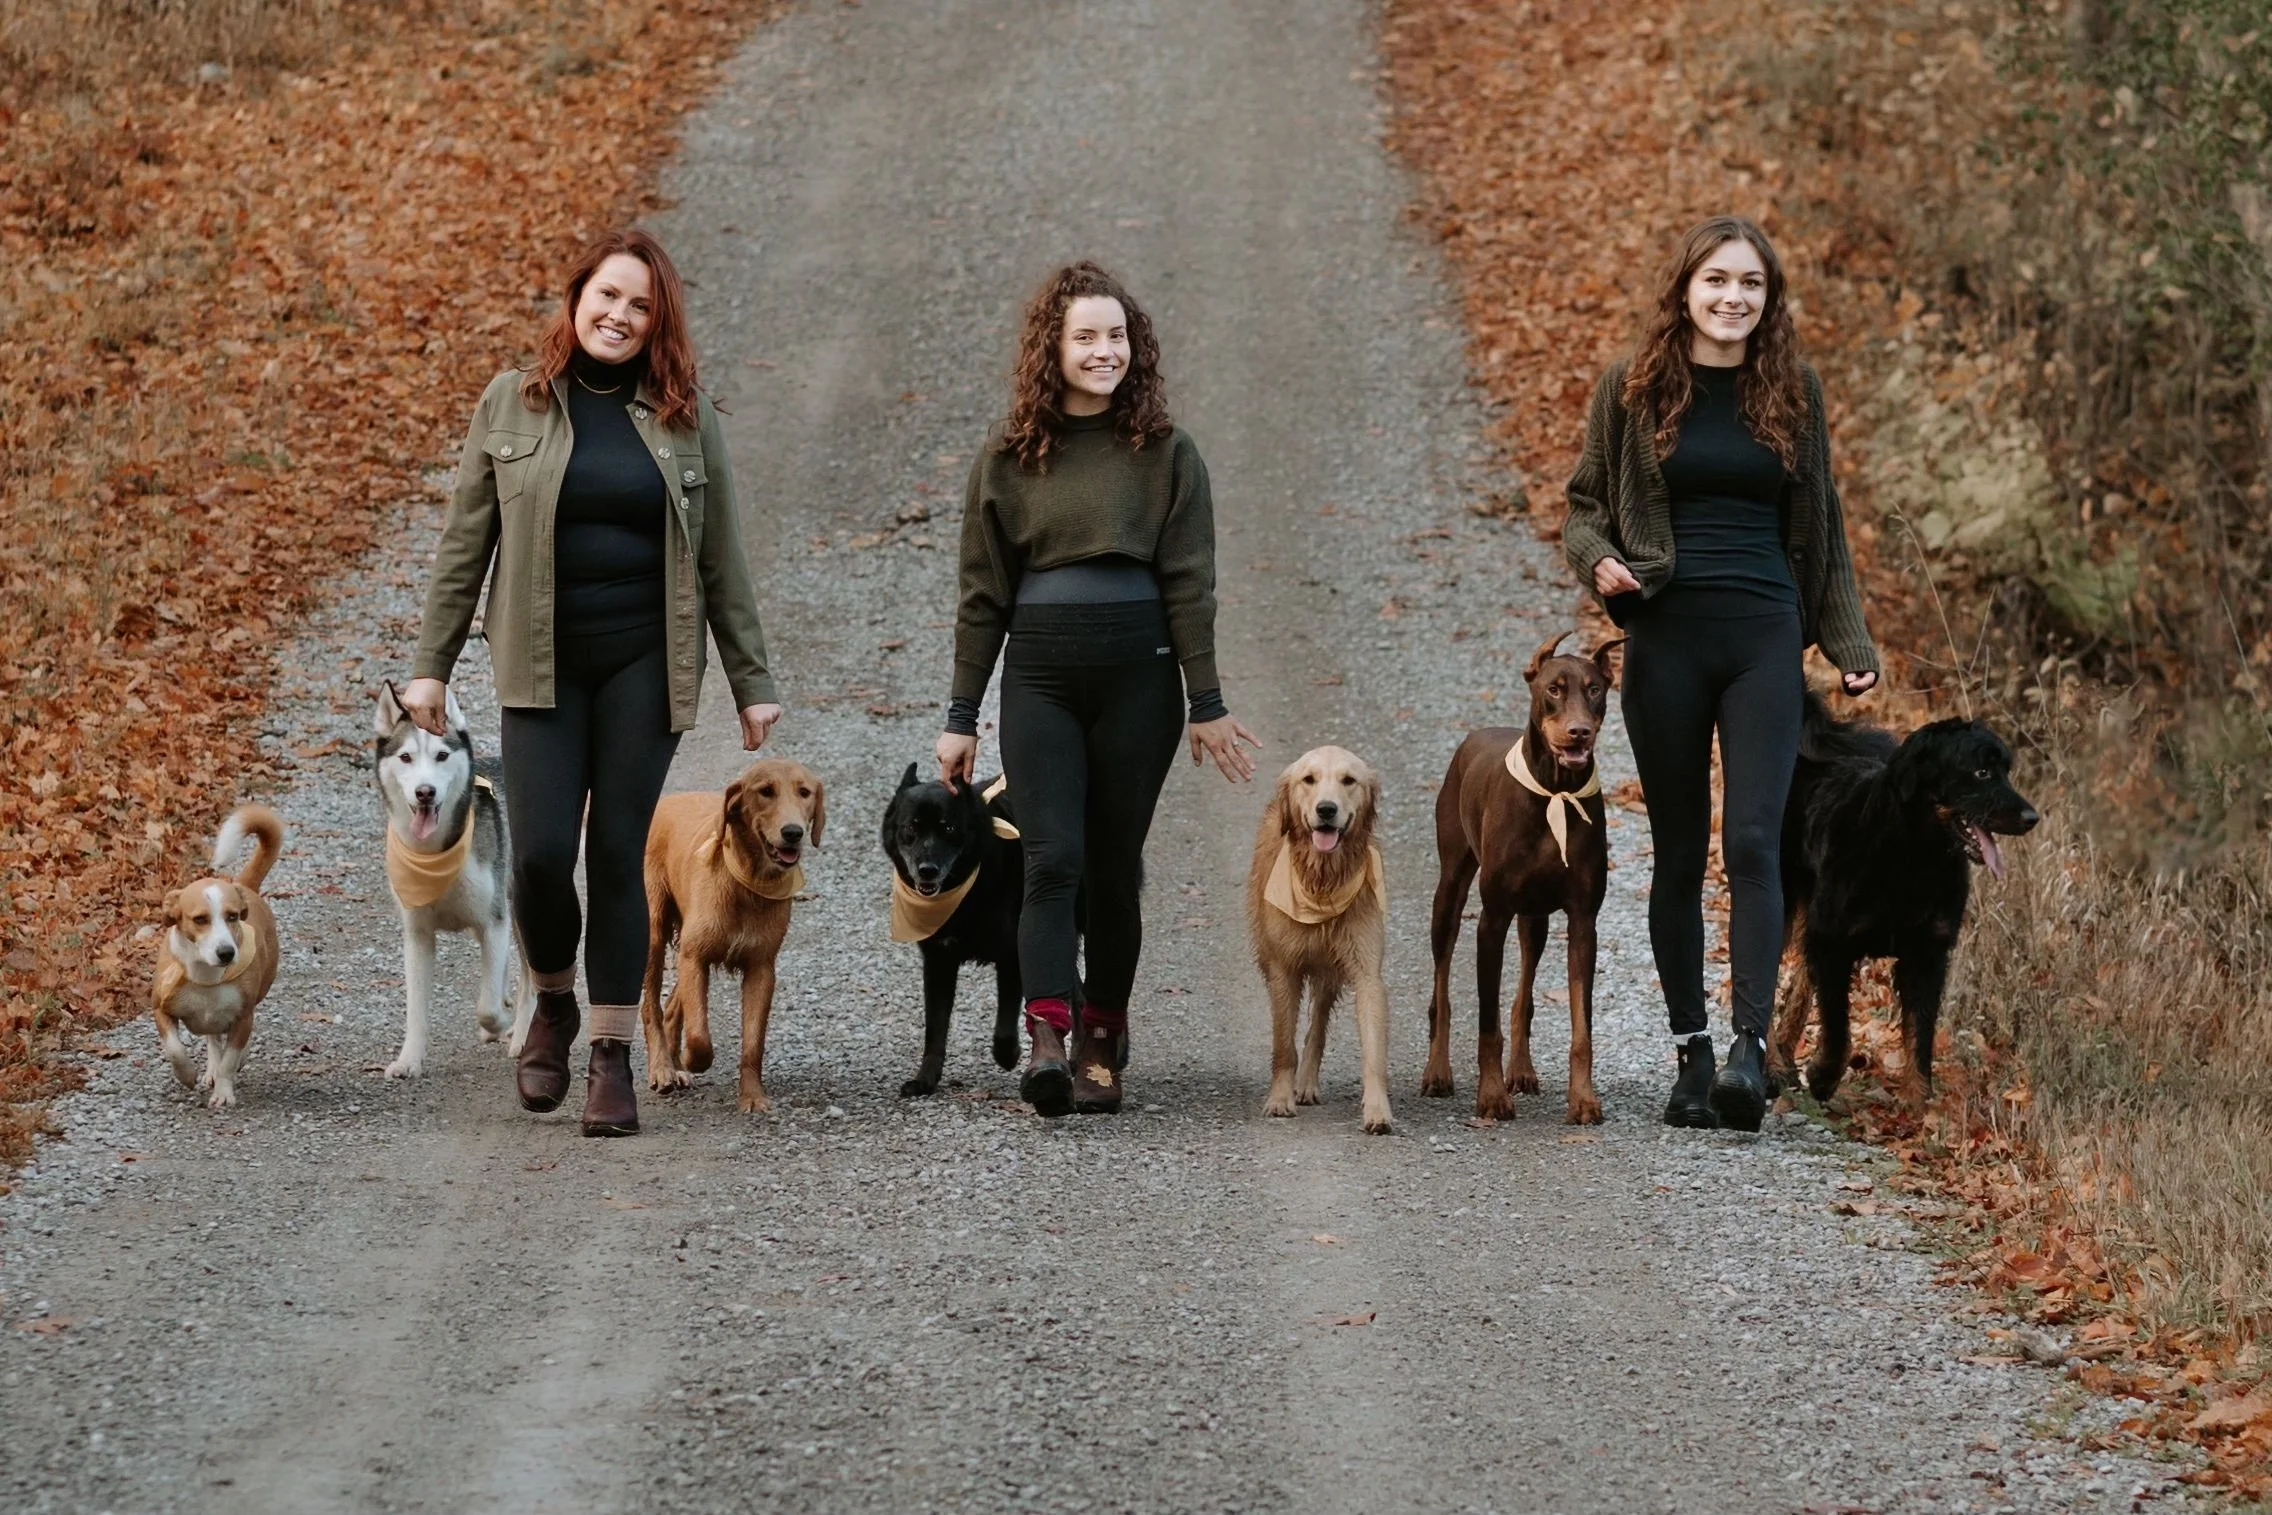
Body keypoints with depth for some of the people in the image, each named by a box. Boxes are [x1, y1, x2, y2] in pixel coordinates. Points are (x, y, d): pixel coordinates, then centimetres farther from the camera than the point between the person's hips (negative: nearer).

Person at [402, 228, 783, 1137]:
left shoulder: (687, 418, 5)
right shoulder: (512, 405, 3)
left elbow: (720, 561, 8)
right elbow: (463, 545, 6)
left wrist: (751, 682, 7)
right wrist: (430, 664, 3)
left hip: (643, 662, 0)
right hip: (543, 665, 0)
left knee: (618, 854, -1)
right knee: (540, 854, -8)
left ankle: (613, 1054, 8)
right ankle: (553, 1005, 20)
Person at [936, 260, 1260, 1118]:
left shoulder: (1165, 453, 5)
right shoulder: (1008, 458, 8)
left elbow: (1189, 584, 3)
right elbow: (983, 595, 10)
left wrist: (1206, 704, 0)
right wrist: (961, 717, 8)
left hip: (1137, 675, 0)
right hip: (1040, 676, 0)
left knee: (1114, 868, 4)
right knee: (1052, 858, -13)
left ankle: (1102, 1047, 14)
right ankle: (1047, 1040, -23)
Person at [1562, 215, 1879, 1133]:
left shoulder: (1793, 393, 9)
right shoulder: (1633, 389, 5)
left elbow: (1820, 526, 15)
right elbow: (1584, 505, 11)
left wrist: (1850, 645, 9)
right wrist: (1597, 560, -11)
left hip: (1765, 640, 0)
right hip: (1667, 637, 0)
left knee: (1752, 841, -13)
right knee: (1679, 853, 5)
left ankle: (1752, 1047, -20)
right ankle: (1690, 1052, 11)